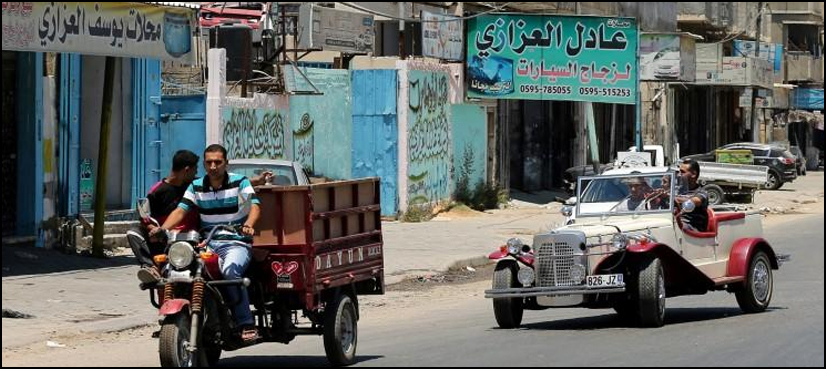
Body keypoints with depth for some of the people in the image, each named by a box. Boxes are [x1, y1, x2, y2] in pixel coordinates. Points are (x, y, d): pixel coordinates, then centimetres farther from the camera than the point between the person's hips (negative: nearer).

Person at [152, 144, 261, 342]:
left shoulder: (240, 182, 3)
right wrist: (163, 228, -14)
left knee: (230, 270, -36)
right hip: (207, 243, 4)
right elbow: (181, 210, 6)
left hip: (237, 243, -4)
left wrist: (248, 225, -33)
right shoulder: (196, 187, 14)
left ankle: (247, 325, -33)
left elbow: (254, 206, -10)